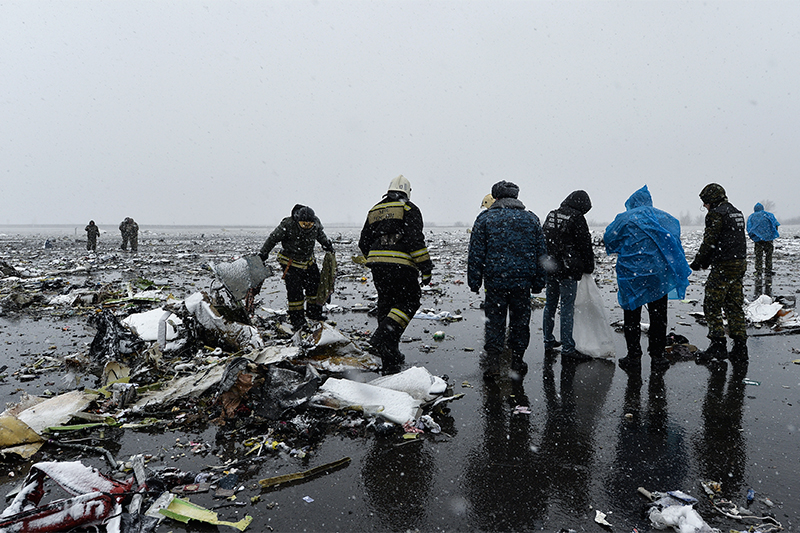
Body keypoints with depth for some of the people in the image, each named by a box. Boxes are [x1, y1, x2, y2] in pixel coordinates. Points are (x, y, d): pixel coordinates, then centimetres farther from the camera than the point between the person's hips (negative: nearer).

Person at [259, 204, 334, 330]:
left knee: (315, 285, 8)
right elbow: (273, 238, -15)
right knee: (294, 290, -6)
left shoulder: (316, 224, -12)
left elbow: (321, 235, 14)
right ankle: (297, 319, 4)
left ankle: (314, 312, 26)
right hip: (291, 262, -5)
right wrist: (263, 254, -11)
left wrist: (327, 244, 9)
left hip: (309, 261, 5)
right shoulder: (287, 225, -26)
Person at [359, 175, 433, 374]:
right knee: (408, 302, 5)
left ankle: (390, 362, 17)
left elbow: (364, 243, 19)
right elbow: (415, 240, -12)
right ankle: (382, 338, -17)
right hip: (400, 264, -6)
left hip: (377, 266, 6)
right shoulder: (409, 209, 1)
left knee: (386, 305, 13)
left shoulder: (375, 210, 19)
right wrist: (426, 268, -9)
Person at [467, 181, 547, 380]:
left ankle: (492, 362, 4)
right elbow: (541, 254, 11)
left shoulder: (485, 218, 1)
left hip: (495, 280, -1)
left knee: (494, 321, 7)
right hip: (523, 282, 2)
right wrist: (538, 283, 15)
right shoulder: (531, 219, 9)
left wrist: (474, 282, 4)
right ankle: (517, 364, 18)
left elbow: (476, 253, -1)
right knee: (520, 321, 11)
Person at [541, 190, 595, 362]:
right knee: (567, 307, -4)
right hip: (568, 270, -7)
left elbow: (543, 240, 17)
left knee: (550, 306, 13)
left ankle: (549, 343, 21)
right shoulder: (577, 218, -9)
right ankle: (567, 348, -2)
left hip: (549, 268, 7)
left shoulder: (551, 215, 12)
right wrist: (588, 268, 6)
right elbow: (585, 246, -7)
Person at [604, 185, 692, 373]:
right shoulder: (665, 217, 6)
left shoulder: (624, 218, -4)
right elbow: (675, 238, 12)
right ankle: (657, 357, 13)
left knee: (632, 316, 7)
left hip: (631, 273, -2)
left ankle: (633, 356, 10)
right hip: (659, 273, 2)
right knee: (658, 317, 10)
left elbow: (608, 238, -2)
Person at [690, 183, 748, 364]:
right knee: (735, 306, 12)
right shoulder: (737, 213, 18)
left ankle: (718, 345, -4)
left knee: (712, 306, -3)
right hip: (740, 264, 9)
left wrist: (698, 262, -2)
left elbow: (709, 242, -15)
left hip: (723, 267, -9)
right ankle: (740, 347, 14)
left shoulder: (716, 214, -11)